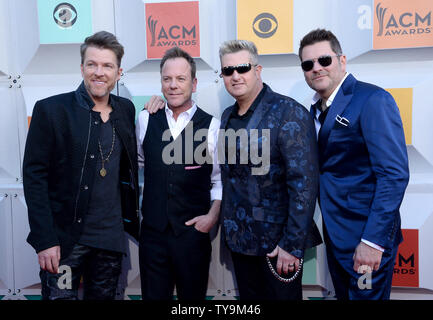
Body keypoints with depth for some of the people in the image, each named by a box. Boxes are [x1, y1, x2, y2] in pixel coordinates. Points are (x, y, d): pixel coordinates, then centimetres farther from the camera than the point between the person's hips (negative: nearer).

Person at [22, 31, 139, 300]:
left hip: (111, 238, 4)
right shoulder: (50, 110, -8)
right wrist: (44, 240, -15)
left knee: (104, 296, 17)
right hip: (64, 239, -4)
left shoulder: (126, 110, 6)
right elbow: (34, 176, -10)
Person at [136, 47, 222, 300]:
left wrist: (213, 215, -10)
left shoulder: (212, 126, -4)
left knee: (193, 296, 13)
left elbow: (219, 179, 1)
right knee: (153, 295, 13)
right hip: (153, 232, 2)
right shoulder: (146, 120, 4)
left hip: (194, 232, -2)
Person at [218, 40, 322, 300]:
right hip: (240, 240, 6)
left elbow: (305, 183, -18)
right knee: (249, 298, 17)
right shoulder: (228, 117, 8)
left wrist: (293, 245, -19)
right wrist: (229, 228, 7)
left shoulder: (289, 113, -13)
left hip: (278, 241, -6)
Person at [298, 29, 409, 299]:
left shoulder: (372, 100, -14)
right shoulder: (317, 109, 9)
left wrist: (373, 240, -22)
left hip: (367, 237, -7)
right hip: (335, 235, 8)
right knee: (343, 294, 20)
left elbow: (395, 174, -20)